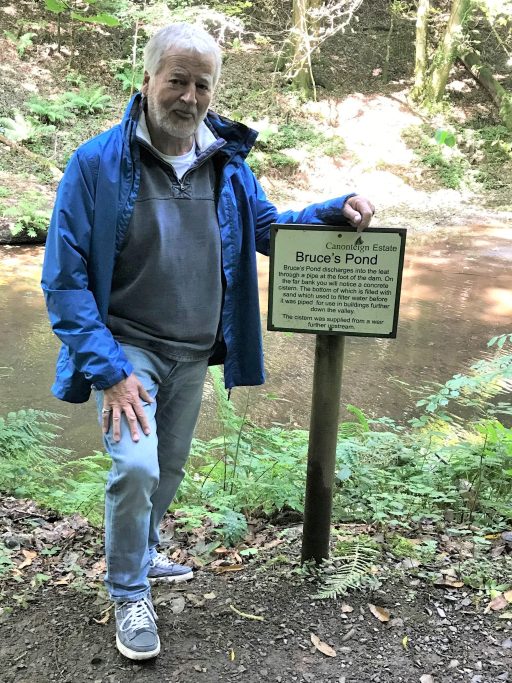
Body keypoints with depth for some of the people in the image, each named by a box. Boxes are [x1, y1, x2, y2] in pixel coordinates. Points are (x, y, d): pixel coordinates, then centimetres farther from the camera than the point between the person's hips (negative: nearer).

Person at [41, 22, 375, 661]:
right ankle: (129, 594, 8)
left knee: (168, 469, 18)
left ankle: (140, 554, 46)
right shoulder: (97, 162, -14)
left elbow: (268, 227, 14)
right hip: (126, 346, -5)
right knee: (136, 467, -20)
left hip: (195, 353, 5)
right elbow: (64, 280, -14)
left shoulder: (228, 162, 1)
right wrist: (108, 370, -21)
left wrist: (335, 210, -4)